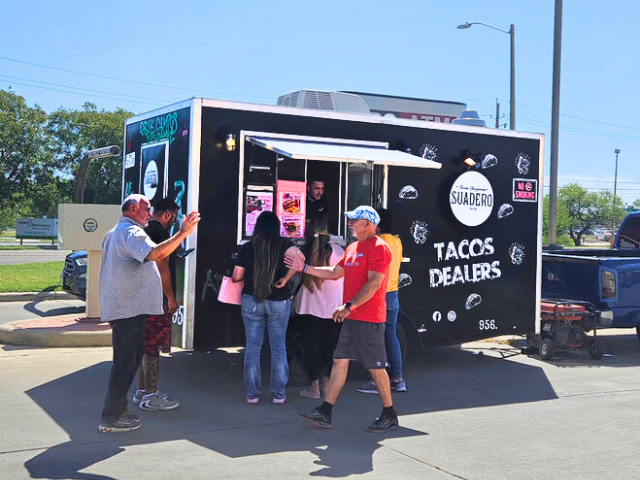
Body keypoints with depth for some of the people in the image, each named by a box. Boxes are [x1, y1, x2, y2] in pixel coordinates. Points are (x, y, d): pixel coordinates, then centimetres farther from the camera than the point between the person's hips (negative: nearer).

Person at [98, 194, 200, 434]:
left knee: (128, 361, 17)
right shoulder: (131, 232, -14)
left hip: (120, 309, 11)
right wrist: (183, 233, -32)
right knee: (125, 363, -7)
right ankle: (111, 418, -3)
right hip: (131, 309, -11)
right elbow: (154, 254, -31)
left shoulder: (114, 233, 22)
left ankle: (118, 409, 24)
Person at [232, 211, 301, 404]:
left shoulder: (248, 247, -1)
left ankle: (252, 393, 9)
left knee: (252, 347, 7)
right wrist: (286, 278, -12)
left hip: (251, 301, 1)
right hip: (279, 302, 0)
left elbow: (236, 277, 2)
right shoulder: (283, 244, -5)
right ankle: (278, 394, 10)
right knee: (279, 348, 8)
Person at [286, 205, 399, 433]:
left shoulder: (378, 247, -13)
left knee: (376, 367, 0)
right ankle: (325, 413, 10)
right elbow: (335, 272, 25)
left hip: (369, 320, -9)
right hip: (351, 318, 9)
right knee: (340, 361, 7)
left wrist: (349, 307, -24)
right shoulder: (353, 248, 16)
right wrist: (305, 268, 23)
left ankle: (389, 416, 14)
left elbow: (374, 284, -21)